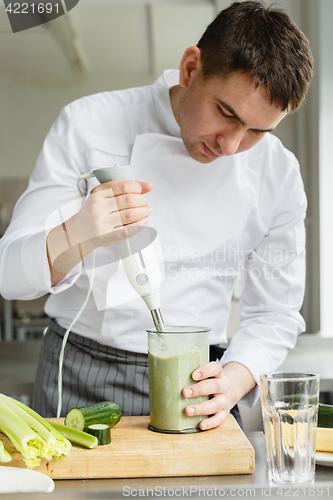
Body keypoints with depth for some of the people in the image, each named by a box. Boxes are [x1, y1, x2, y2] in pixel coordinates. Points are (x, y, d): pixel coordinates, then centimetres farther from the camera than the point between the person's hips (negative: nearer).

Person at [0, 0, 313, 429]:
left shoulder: (278, 174, -3)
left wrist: (234, 379, -16)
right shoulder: (89, 125, -10)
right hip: (82, 379, -1)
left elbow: (274, 313, 3)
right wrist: (80, 235, -31)